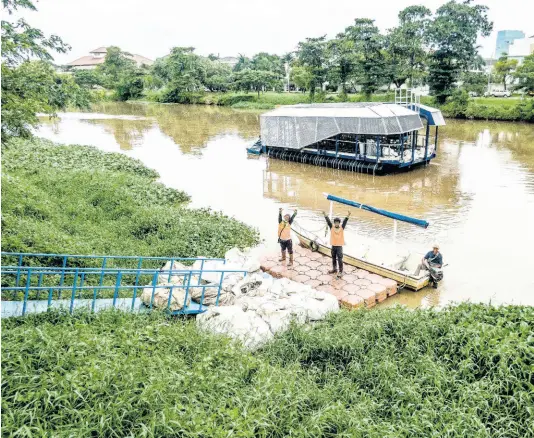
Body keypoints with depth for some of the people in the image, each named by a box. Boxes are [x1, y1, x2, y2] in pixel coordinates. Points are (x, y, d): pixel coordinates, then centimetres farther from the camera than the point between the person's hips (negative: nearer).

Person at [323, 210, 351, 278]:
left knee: (340, 259, -4)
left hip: (339, 246, -3)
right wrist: (325, 215, -24)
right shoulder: (332, 228, -1)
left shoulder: (342, 228, -4)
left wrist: (348, 216, -32)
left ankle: (340, 272, 3)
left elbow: (345, 221, -17)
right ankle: (334, 269, 35)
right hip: (333, 246, 3)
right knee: (333, 258, 18)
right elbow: (328, 221, -12)